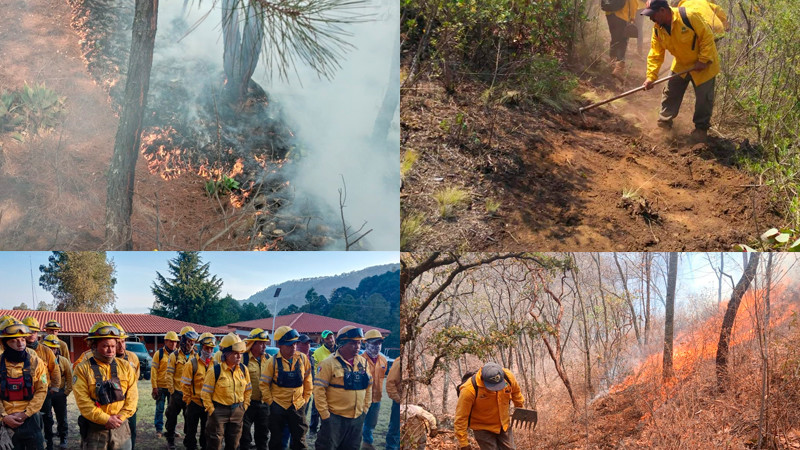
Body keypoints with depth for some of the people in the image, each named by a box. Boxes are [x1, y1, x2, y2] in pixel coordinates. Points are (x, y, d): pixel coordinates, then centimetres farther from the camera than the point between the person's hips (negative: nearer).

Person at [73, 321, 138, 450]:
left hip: (121, 428, 3)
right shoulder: (83, 369, -5)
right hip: (94, 429, -3)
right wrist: (106, 419, -17)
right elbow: (83, 401, -13)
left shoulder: (125, 366, 5)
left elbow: (132, 396, 1)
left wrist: (121, 416, -12)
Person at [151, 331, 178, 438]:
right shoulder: (159, 354, -4)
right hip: (161, 387, -3)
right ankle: (159, 429, 14)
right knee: (160, 409, 5)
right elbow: (153, 370, -4)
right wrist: (154, 387, -10)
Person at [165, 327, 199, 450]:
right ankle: (170, 440, 21)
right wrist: (172, 392, -7)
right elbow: (169, 375, -4)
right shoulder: (174, 356, -4)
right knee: (172, 417, 7)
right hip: (177, 393, -2)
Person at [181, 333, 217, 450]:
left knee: (207, 431, 12)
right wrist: (188, 399, -5)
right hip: (195, 403, -3)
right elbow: (185, 384, -6)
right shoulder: (192, 363, -10)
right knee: (191, 431, 7)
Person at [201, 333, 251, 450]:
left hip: (237, 412, 4)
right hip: (219, 412, -4)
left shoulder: (243, 369, 1)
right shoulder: (215, 371, -13)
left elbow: (248, 389, 13)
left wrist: (244, 406, 7)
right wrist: (211, 410, -9)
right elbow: (205, 393, -9)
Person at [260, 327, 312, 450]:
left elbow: (307, 380, 9)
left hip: (298, 406, 2)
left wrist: (305, 398, 7)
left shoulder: (303, 359, -4)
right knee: (276, 440, 10)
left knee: (299, 440, 7)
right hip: (278, 407, -2)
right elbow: (263, 384, -3)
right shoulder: (273, 361, -10)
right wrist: (270, 401, -5)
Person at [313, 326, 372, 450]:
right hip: (335, 419, -6)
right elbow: (319, 390, -12)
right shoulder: (329, 363, -10)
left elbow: (369, 387, 16)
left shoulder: (363, 362, 7)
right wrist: (325, 415, -13)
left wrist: (365, 409, 11)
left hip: (357, 419, 6)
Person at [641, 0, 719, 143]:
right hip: (681, 64, 6)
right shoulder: (658, 29, -11)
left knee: (704, 97, 0)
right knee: (670, 93, 9)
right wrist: (651, 77, -15)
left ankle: (701, 128, 16)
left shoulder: (688, 17, -32)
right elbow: (655, 54, -6)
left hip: (704, 63, -6)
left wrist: (703, 61, -25)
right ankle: (664, 122, 25)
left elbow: (707, 36, -26)